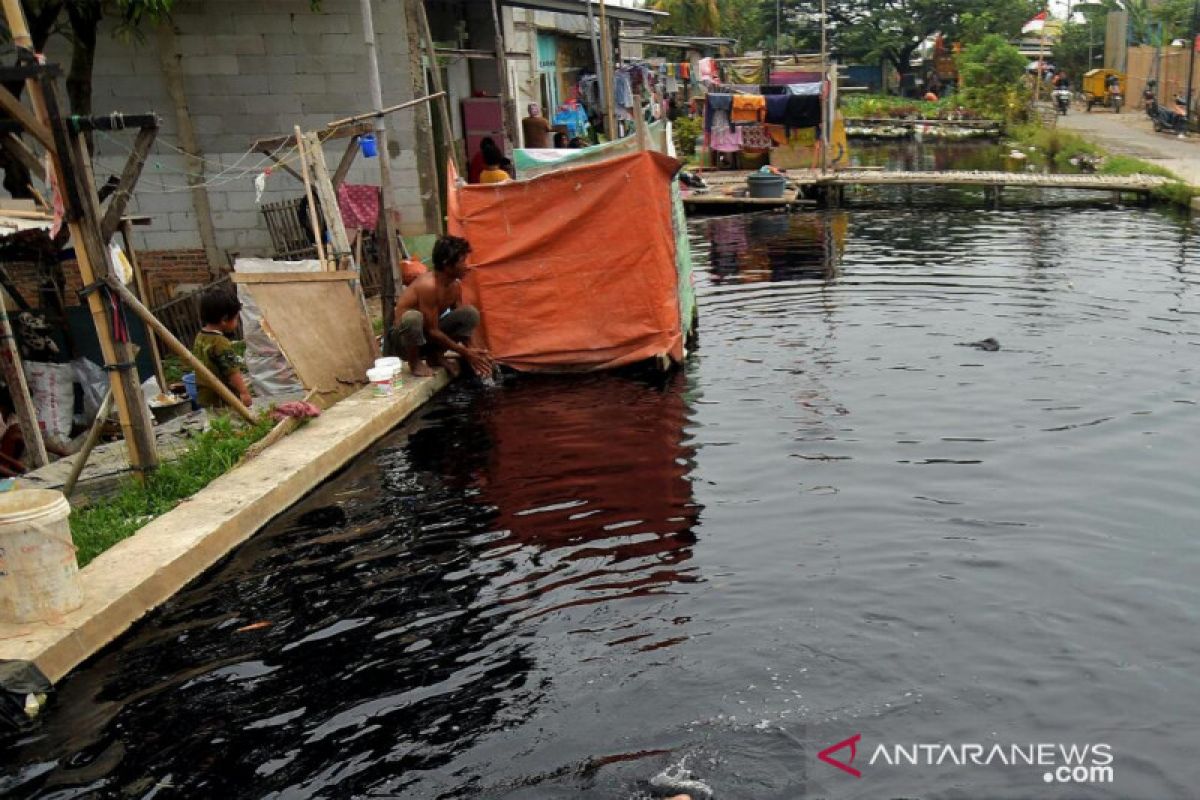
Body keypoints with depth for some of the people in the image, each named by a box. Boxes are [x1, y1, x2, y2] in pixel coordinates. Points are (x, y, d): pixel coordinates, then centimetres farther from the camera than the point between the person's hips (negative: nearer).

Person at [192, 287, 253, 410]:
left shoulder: (199, 338, 7)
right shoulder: (221, 344, -21)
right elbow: (232, 372, -23)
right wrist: (245, 393, -20)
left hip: (203, 397, 9)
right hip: (222, 401, -9)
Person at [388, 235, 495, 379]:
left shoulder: (455, 285, -4)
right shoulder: (428, 285, -29)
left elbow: (462, 322, 4)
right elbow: (432, 330, -26)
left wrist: (470, 351, -11)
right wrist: (465, 352, -21)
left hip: (428, 336, 7)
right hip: (402, 342, -7)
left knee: (471, 313, -8)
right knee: (413, 317, -41)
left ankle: (436, 355, 5)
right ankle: (414, 361, -12)